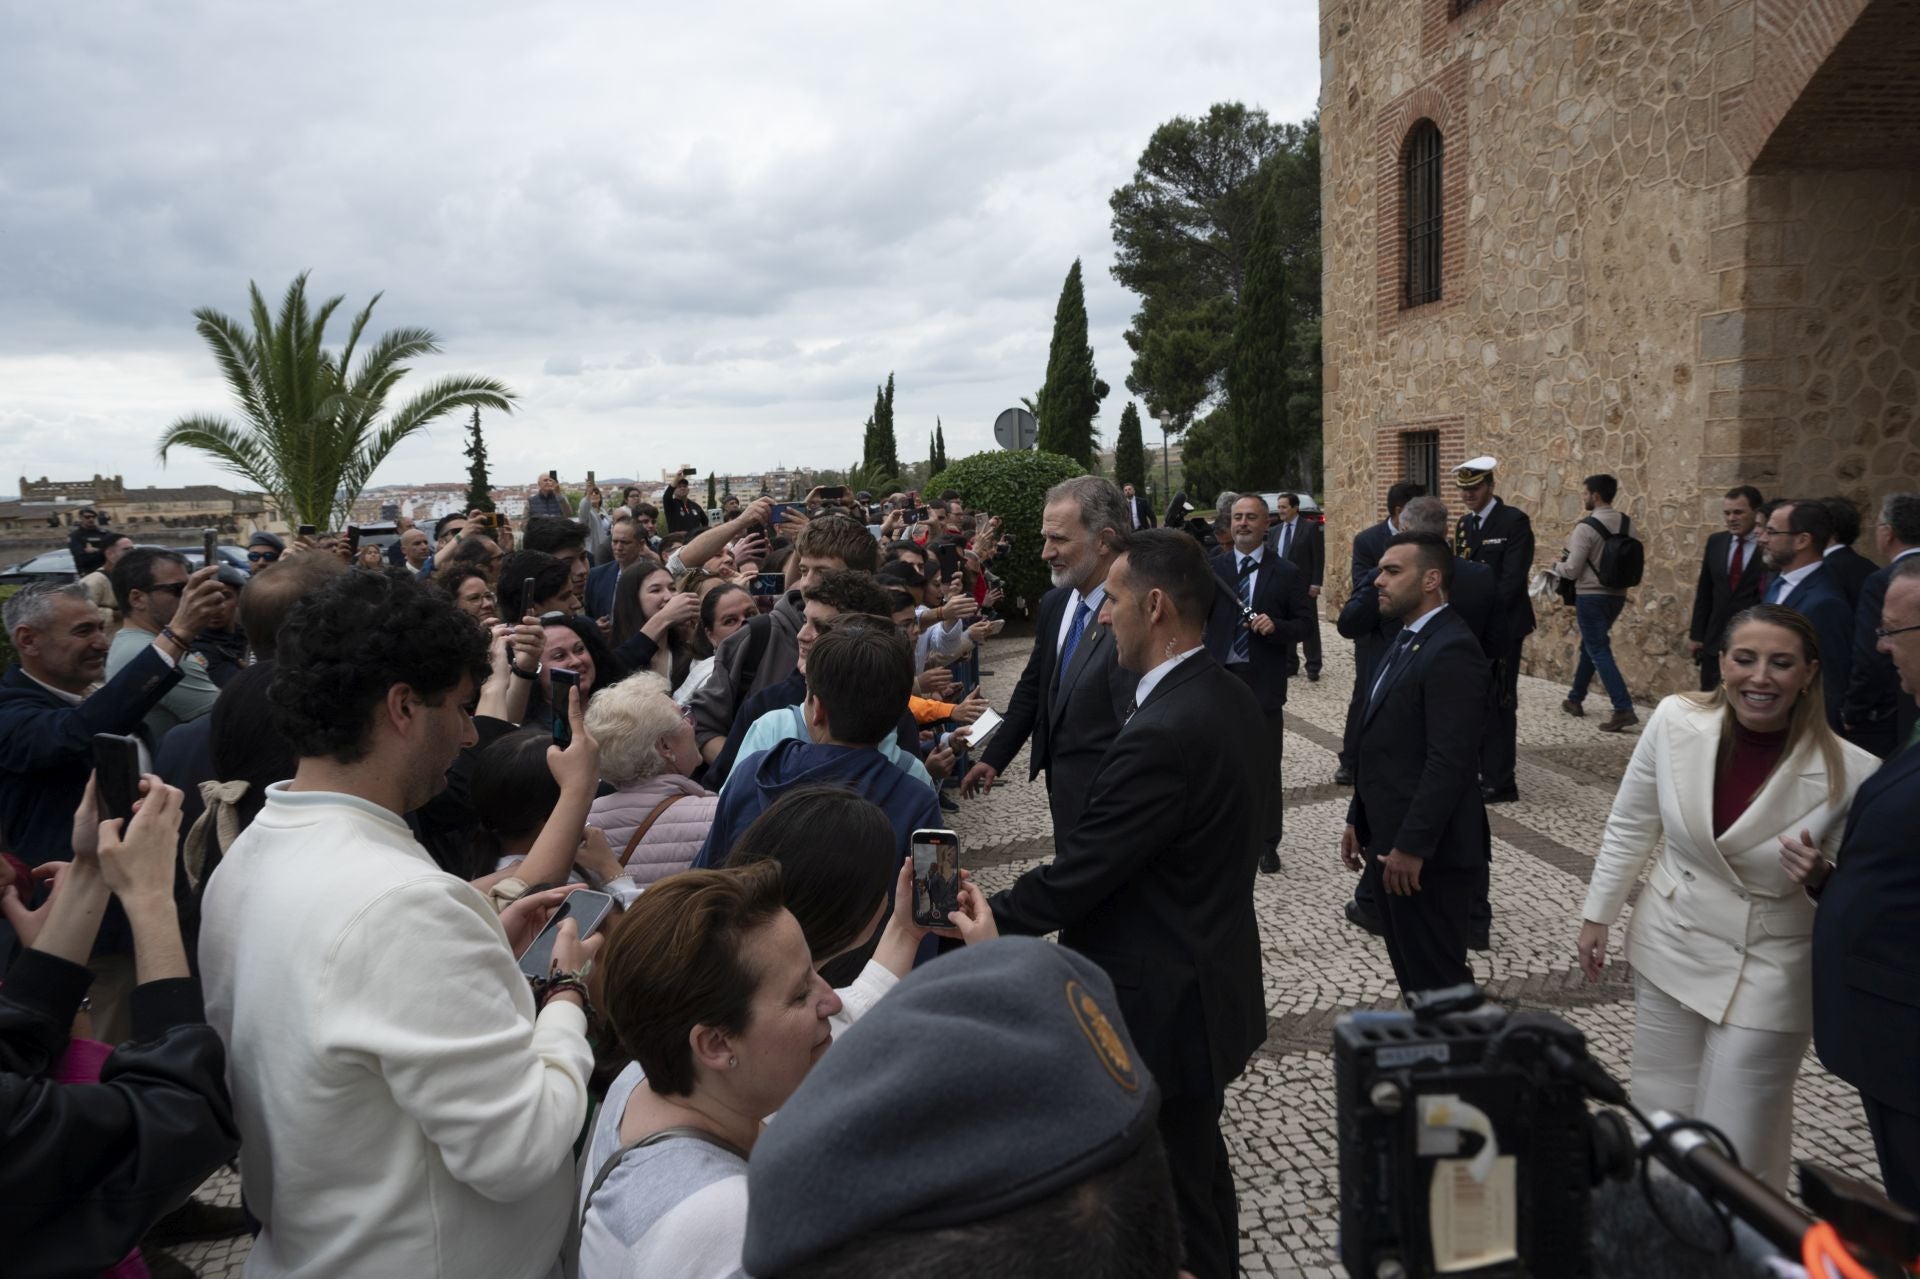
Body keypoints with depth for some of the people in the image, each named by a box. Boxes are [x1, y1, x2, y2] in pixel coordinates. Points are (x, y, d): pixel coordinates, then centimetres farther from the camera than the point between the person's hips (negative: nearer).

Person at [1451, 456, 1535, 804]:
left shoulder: (1514, 521, -9)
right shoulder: (1464, 524, 13)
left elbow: (1512, 578, -16)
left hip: (1501, 626, -7)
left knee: (1498, 704, -4)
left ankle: (1500, 782, 2)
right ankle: (1480, 770, 18)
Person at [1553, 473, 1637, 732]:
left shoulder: (1586, 527, -17)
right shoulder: (1626, 523, 3)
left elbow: (1571, 571, -15)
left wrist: (1557, 564, 5)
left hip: (1591, 596, -7)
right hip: (1617, 595, 7)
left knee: (1599, 652, -4)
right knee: (1590, 645, 21)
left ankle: (1624, 709, -12)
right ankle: (1575, 699, 32)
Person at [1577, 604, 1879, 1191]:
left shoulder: (1852, 773, -18)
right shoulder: (1676, 721, -12)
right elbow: (1630, 826, 3)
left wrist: (1820, 879, -26)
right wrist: (1597, 916, 8)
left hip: (1769, 975, -3)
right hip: (1670, 948, 3)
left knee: (1736, 1156, 2)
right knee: (1659, 1125, 15)